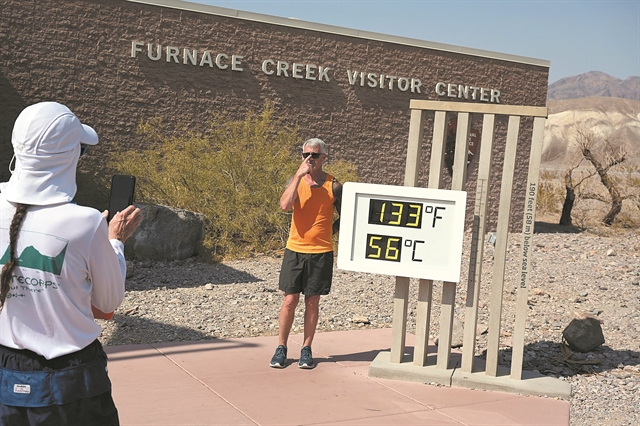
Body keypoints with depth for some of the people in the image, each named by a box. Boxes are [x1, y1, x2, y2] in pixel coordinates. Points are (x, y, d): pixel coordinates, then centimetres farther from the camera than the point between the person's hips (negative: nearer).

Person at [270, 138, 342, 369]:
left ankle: (307, 349, 19)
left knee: (312, 302, 7)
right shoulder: (296, 180, 1)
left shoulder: (333, 186, -2)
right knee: (289, 300, 3)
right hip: (294, 250, 1)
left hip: (321, 252, -1)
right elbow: (285, 204, -20)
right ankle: (281, 348, 15)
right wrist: (299, 174, -18)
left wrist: (326, 233, -2)